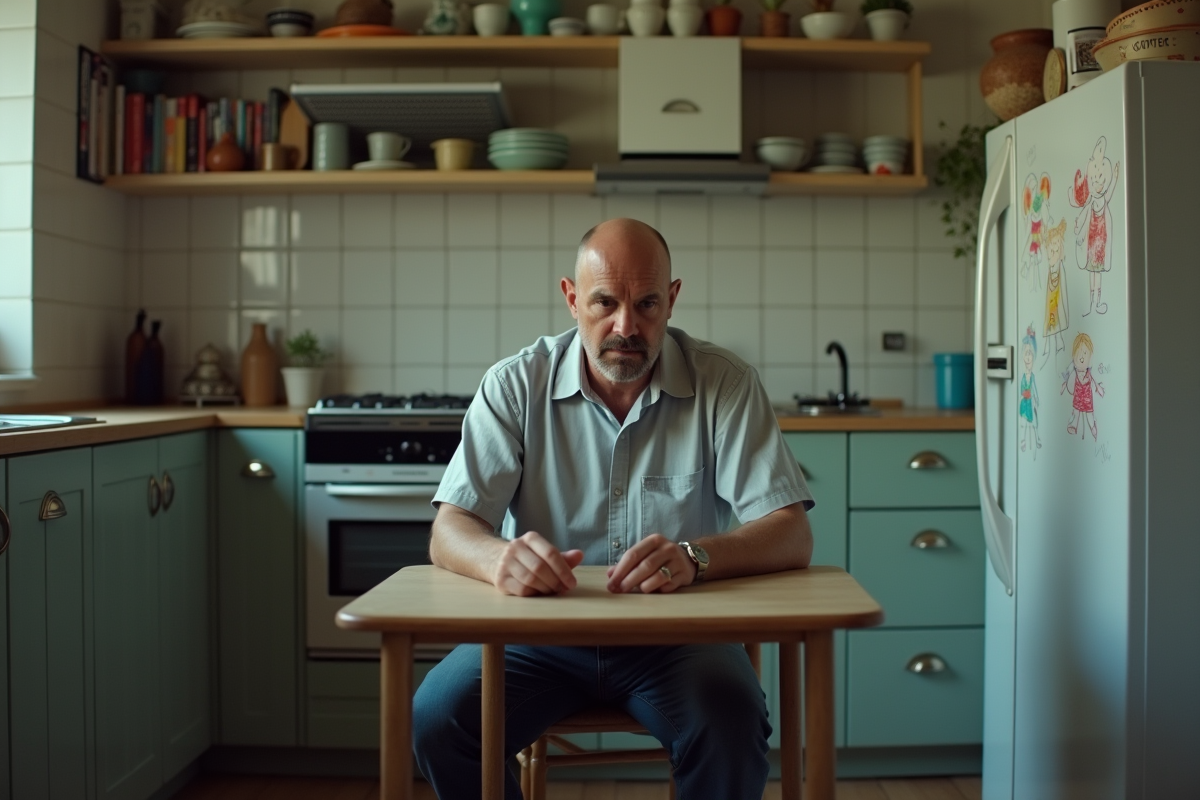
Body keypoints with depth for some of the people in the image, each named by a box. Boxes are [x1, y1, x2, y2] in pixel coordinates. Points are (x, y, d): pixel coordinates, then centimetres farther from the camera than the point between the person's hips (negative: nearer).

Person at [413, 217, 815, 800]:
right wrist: (500, 558, -35)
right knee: (435, 719, -22)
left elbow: (791, 536, -13)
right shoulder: (515, 386, -5)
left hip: (678, 633, -1)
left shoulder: (725, 384, -7)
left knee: (731, 732, -30)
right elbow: (449, 532, -10)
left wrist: (694, 556, -35)